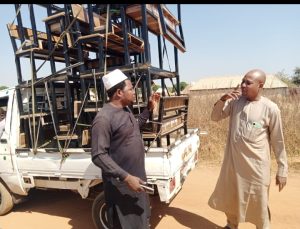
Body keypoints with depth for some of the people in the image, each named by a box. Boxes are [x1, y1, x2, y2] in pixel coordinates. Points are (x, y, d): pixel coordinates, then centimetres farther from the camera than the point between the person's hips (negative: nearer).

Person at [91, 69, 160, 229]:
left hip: (137, 177, 9)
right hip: (121, 184, -8)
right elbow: (98, 156, -26)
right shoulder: (104, 118, -25)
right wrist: (126, 177, -29)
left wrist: (149, 108, 15)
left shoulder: (126, 110, 4)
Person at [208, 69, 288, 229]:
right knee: (230, 198, 20)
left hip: (256, 165, -3)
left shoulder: (270, 108, -11)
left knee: (258, 204, 12)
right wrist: (223, 99, -15)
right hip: (233, 161, 4)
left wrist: (282, 170, -2)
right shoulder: (235, 101, -1)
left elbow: (278, 141, -5)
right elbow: (215, 117, 2)